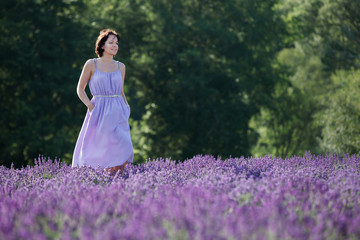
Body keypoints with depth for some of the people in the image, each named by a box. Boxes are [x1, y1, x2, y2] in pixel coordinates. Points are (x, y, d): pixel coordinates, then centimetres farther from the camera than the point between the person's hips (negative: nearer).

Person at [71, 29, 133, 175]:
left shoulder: (120, 67, 12)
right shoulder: (91, 64, 2)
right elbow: (80, 89, 6)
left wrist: (126, 106, 4)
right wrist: (90, 105, -8)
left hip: (118, 113, 3)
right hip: (99, 112, -3)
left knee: (122, 151, -8)